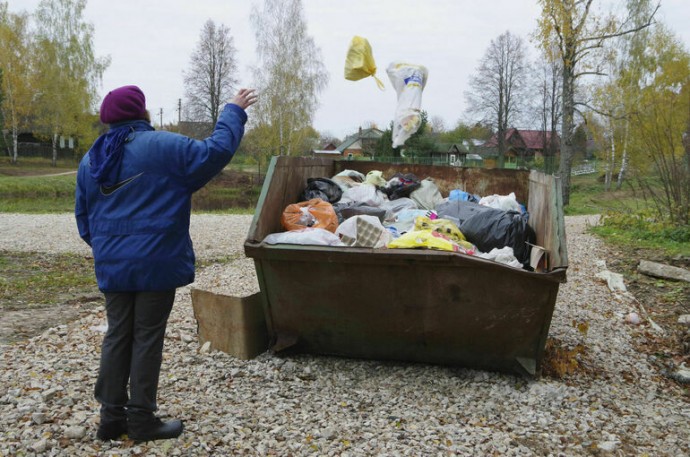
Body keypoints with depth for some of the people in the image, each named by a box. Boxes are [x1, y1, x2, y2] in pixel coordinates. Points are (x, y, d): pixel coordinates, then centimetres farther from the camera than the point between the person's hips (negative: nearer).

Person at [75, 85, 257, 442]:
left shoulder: (90, 159, 11)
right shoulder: (161, 146, -10)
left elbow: (83, 216, 16)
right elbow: (216, 152, -12)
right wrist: (234, 111, 0)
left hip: (112, 265, 6)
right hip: (155, 263, -6)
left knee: (118, 335, 13)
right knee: (147, 338, 2)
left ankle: (111, 416, 18)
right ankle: (142, 419, 10)